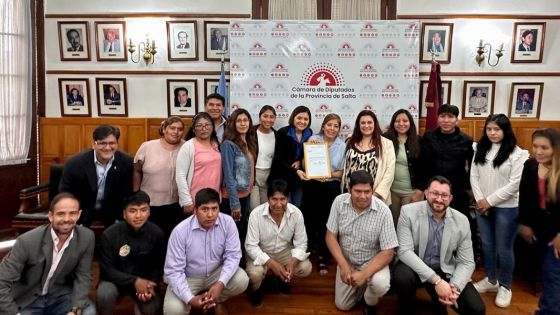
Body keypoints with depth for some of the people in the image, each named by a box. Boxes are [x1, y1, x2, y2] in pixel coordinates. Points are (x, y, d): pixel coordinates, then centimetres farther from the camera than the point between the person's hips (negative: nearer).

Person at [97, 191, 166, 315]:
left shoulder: (157, 233, -12)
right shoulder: (110, 234, -17)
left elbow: (158, 266, -2)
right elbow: (106, 270, -14)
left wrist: (151, 285, -22)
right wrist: (134, 281, -25)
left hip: (144, 281, 1)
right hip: (116, 279, -1)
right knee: (104, 295, -31)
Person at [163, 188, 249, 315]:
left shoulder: (227, 222, -19)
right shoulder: (180, 231, -25)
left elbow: (233, 255, -16)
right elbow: (173, 271, -21)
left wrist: (220, 284, -30)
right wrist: (190, 299, -33)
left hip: (216, 273, 2)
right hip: (187, 278, -2)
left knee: (242, 281, -24)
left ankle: (213, 300, 6)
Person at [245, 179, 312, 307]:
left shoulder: (296, 213, -20)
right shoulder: (256, 214, -27)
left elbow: (301, 243, -13)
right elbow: (250, 246, -23)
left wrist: (292, 263, -32)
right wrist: (272, 264, -34)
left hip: (284, 251, 3)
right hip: (260, 252, -2)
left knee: (306, 268, -18)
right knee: (255, 273, -31)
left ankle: (281, 277, 15)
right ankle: (255, 289, 8)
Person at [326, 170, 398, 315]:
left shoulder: (383, 211, -25)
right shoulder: (339, 202, -17)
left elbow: (388, 252, -21)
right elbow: (331, 236, -10)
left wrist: (364, 274, -32)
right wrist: (343, 265, -22)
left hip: (373, 261, -3)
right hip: (346, 260, 3)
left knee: (380, 284, -33)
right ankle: (362, 285, 35)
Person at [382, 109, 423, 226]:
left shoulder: (418, 141, -2)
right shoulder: (386, 139, -1)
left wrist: (420, 191, -7)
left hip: (411, 191, -1)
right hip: (391, 190, 1)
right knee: (392, 223, 10)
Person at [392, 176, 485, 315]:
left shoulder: (461, 221, -7)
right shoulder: (408, 211, -15)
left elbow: (466, 262, -3)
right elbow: (405, 251, -22)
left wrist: (454, 287, -24)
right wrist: (436, 280, -30)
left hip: (445, 271, 3)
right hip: (415, 267, -2)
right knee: (402, 276, -35)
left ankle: (440, 304, 20)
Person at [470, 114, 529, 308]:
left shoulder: (517, 153, -10)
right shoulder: (480, 149, 6)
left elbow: (515, 184, -15)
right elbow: (474, 176, 4)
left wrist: (490, 201, -14)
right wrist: (480, 200, -7)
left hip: (506, 208, -5)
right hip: (482, 206, 5)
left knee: (504, 248, 5)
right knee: (487, 245, 15)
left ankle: (505, 286, 23)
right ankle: (491, 280, 33)